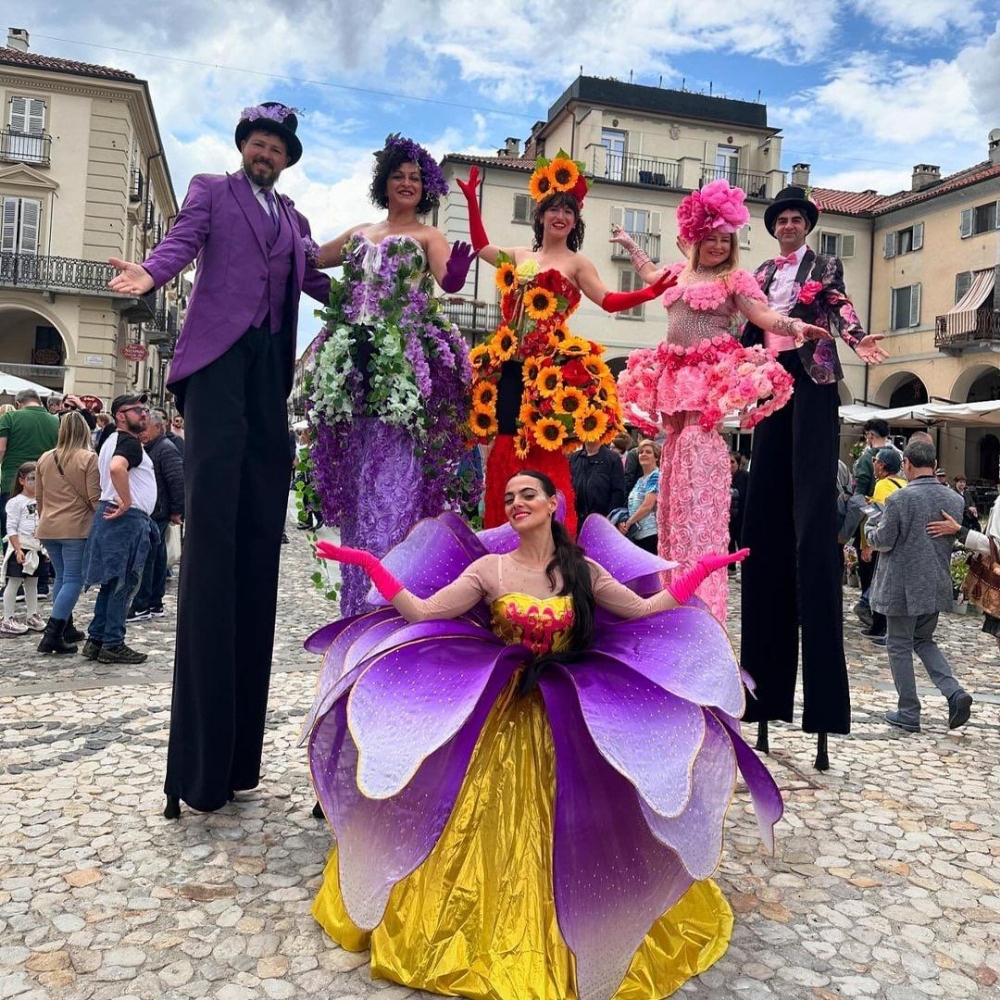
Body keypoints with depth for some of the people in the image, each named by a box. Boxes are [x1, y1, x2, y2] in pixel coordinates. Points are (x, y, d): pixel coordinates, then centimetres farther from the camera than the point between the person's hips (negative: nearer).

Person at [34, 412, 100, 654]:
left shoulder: (45, 458, 9)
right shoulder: (88, 458, -9)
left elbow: (39, 496, 17)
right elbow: (94, 498, -10)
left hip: (48, 528, 6)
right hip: (76, 527, -6)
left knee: (62, 577, 17)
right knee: (74, 580, -2)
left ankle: (66, 629, 22)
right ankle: (52, 635, -9)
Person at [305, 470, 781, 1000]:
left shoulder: (584, 570, -1)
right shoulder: (488, 567, -7)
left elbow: (645, 610, 2)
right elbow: (421, 612, -12)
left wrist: (699, 571, -3)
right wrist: (371, 565, -21)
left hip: (566, 717, 1)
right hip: (496, 714, -1)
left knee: (563, 829, 5)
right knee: (489, 827, 2)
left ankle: (556, 941, 30)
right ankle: (489, 933, 26)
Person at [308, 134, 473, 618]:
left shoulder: (428, 237, 10)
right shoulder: (359, 234, 23)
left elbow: (446, 279, -10)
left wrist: (454, 276, -31)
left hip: (405, 367, -4)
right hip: (354, 364, 5)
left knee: (391, 479, -10)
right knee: (355, 478, 4)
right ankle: (357, 599, 12)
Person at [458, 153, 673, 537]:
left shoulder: (576, 263, 5)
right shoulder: (519, 257, 19)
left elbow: (609, 300, -4)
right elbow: (481, 246, 31)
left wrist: (649, 293, -19)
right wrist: (472, 200, 28)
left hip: (550, 367, -5)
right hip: (510, 364, 5)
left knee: (544, 450, -9)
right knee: (506, 447, 2)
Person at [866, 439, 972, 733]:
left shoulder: (900, 499, -18)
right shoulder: (955, 498, 0)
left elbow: (882, 542, -12)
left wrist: (871, 527, 8)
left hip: (903, 587, -6)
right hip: (937, 585, 6)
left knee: (899, 645, 8)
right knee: (924, 640, 23)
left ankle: (909, 714, 14)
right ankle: (955, 692, 6)